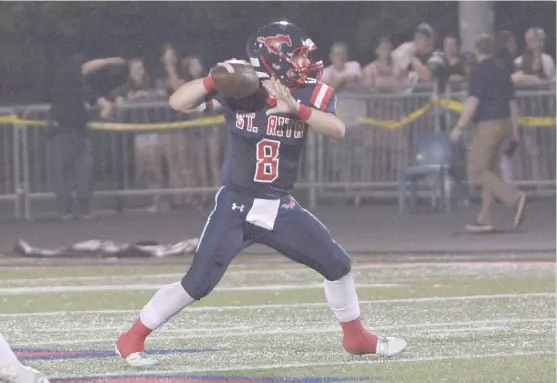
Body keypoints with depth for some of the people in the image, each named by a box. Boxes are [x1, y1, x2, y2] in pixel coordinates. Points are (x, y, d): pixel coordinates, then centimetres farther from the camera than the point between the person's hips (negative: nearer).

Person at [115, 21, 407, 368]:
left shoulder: (309, 94, -5)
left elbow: (338, 130, -22)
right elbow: (178, 102, -15)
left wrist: (296, 109, -34)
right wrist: (214, 80, -30)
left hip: (282, 209, 4)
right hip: (236, 208, -4)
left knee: (337, 264, 4)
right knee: (198, 283, -13)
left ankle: (356, 337, 25)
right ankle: (133, 339, 1)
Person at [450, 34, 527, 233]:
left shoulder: (480, 72, -12)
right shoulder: (503, 70, 12)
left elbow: (473, 101, -18)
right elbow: (512, 101, 15)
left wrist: (459, 127, -16)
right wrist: (514, 128, 21)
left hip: (488, 125, -8)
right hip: (505, 123, 8)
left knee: (478, 171, -4)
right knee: (490, 170, 13)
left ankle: (515, 197, -21)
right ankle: (485, 219, 12)